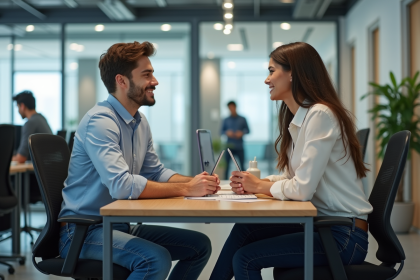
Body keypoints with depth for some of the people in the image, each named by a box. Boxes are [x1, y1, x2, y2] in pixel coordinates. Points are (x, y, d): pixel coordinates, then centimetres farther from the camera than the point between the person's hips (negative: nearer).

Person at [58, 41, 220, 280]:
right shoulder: (100, 121, -20)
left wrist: (195, 181, -6)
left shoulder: (140, 122, 10)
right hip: (84, 231, -9)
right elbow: (122, 185, -31)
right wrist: (186, 189, -25)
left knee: (200, 245, 4)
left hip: (122, 225, 9)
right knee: (157, 259, -31)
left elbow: (156, 173, 14)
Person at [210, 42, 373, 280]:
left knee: (244, 258, -11)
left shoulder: (321, 114, -18)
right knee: (244, 230, 1)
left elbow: (302, 189, -24)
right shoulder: (298, 118, 11)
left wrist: (261, 186, -7)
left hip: (344, 235, -8)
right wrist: (252, 184, -5)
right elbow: (293, 178, 11)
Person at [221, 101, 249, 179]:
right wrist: (227, 132, -11)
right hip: (229, 146, 1)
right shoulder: (226, 120, 10)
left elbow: (247, 130, 9)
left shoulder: (242, 119, 8)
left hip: (239, 146, -1)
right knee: (226, 165, -4)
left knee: (242, 165, -3)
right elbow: (221, 132, 10)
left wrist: (242, 132, -11)